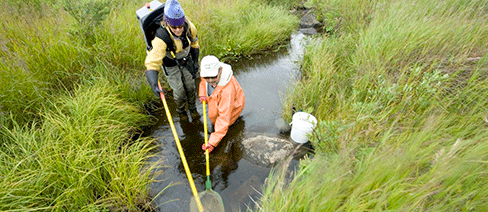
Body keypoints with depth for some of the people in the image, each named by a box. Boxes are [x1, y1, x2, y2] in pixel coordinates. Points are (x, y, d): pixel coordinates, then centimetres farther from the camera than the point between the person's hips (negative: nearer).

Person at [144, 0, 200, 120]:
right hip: (170, 64, -4)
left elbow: (194, 44, -2)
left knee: (191, 86, 16)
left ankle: (192, 108, 45)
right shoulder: (161, 38, -39)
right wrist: (154, 84, -57)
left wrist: (195, 62, 2)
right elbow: (152, 62, -43)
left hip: (186, 60, 4)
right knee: (179, 91, 3)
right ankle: (181, 110, 37)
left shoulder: (189, 27, -24)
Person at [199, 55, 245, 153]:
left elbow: (224, 118, -45)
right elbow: (203, 82, 6)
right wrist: (202, 94, -14)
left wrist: (212, 142, -45)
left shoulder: (227, 90, -47)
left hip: (233, 104, -6)